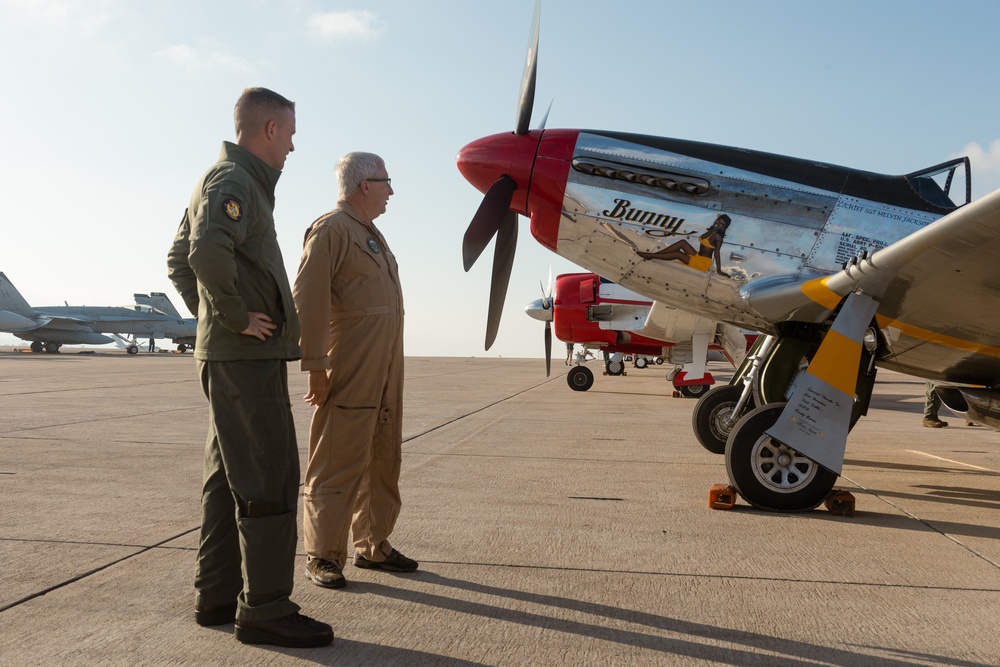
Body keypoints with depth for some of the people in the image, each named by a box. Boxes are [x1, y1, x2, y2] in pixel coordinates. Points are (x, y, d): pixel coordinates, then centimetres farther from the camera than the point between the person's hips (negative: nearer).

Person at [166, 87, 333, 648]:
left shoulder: (226, 180, 21)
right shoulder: (233, 181, -11)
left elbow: (179, 260, 27)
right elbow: (208, 250, -31)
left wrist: (209, 313, 18)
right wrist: (236, 316, -21)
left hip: (228, 355, 10)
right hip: (248, 356, -10)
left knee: (230, 478, 13)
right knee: (269, 483, -8)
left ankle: (217, 594, 22)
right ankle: (265, 609, -2)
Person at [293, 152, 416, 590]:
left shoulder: (372, 236, 21)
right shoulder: (331, 230, -9)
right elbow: (307, 300, -17)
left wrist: (390, 370, 18)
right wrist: (315, 367, -20)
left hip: (385, 378, 10)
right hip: (348, 378, -10)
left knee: (384, 463, 14)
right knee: (338, 466, -4)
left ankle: (373, 546, 26)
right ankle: (322, 556, 7)